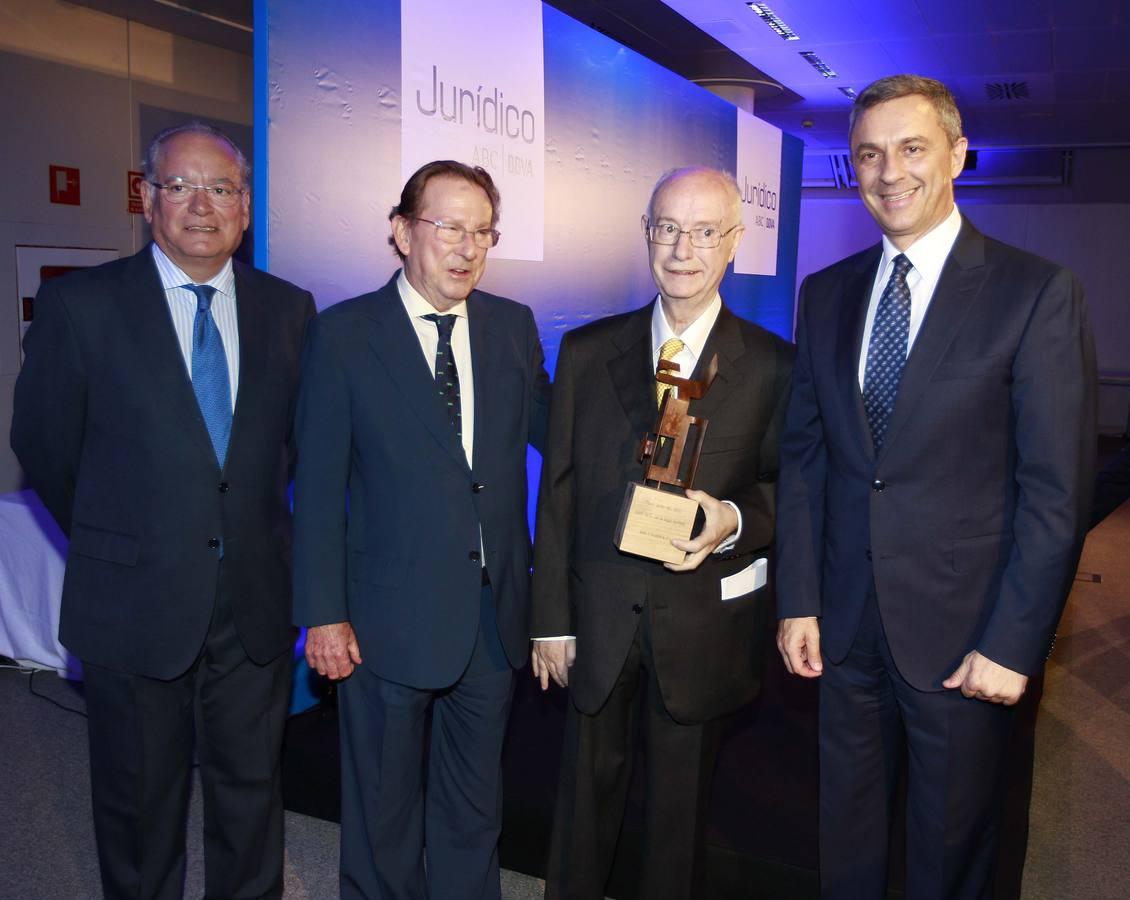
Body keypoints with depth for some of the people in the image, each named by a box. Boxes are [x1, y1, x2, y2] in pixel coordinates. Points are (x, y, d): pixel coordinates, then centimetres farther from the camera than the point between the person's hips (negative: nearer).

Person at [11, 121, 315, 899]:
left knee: (252, 790, 17)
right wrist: (112, 543, 8)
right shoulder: (79, 304, -7)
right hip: (134, 602, -2)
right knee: (139, 799, 16)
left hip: (255, 602, 2)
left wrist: (251, 535, 9)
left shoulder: (288, 309, 1)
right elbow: (43, 443, 1)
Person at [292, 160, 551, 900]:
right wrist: (323, 614, -9)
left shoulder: (514, 326, 3)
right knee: (384, 804, 17)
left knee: (475, 798, 21)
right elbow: (319, 487, -8)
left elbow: (552, 432, 7)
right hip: (391, 614, -3)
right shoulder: (344, 334, -7)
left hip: (495, 610, 3)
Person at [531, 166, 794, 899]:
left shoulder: (773, 365, -4)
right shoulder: (587, 351, 0)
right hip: (600, 618, 1)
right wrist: (552, 619, 1)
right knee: (587, 792, 17)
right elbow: (558, 494, 1)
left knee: (682, 804, 18)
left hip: (706, 622, -1)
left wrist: (734, 520, -22)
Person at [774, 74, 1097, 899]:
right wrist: (798, 600, 1)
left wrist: (1014, 642, -12)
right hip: (845, 626, 4)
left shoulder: (1038, 293, -9)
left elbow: (1057, 489, -10)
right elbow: (803, 455, 5)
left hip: (964, 631, -3)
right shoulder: (826, 294, 5)